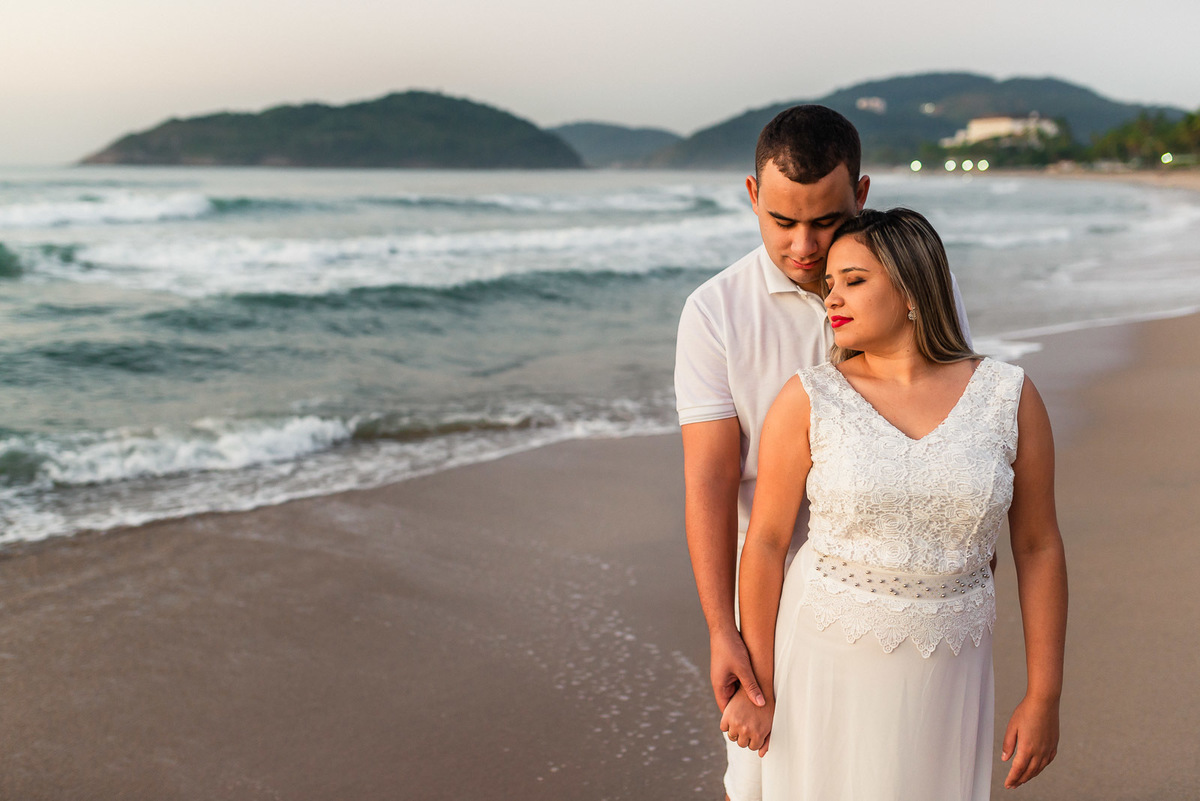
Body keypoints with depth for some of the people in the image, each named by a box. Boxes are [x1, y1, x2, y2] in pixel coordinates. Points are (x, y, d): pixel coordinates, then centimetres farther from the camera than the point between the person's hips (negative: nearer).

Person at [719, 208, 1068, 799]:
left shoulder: (1010, 397, -7)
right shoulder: (808, 401, -10)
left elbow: (1037, 546, -2)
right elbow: (766, 540, -6)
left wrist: (1044, 697, -2)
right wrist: (756, 685, -5)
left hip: (942, 677, 1)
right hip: (827, 663, -1)